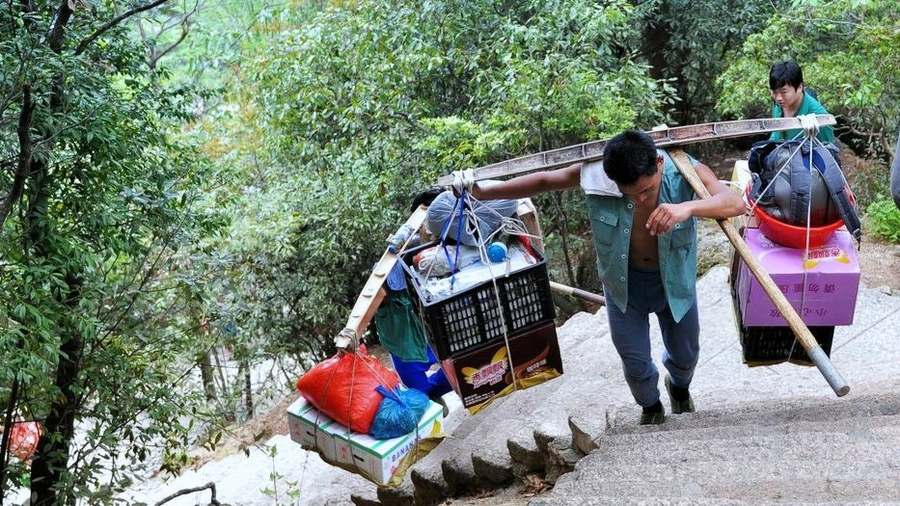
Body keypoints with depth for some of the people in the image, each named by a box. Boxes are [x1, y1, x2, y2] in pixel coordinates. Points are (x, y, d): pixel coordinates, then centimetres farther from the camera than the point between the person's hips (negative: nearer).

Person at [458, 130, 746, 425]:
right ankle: (651, 408, 48)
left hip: (674, 280, 0)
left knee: (685, 354, 22)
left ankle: (679, 385, 61)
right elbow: (543, 181, -14)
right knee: (635, 362, 12)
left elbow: (735, 203, -46)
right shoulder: (595, 173, -31)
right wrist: (482, 192, -15)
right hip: (624, 282, 0)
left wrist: (689, 207, -66)